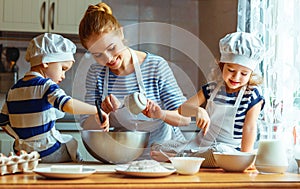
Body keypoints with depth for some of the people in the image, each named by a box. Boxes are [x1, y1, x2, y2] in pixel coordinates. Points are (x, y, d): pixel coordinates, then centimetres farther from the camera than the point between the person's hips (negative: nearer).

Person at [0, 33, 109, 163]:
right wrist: (96, 110, -25)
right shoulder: (46, 85, -13)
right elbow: (67, 104, -31)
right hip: (49, 154, -7)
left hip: (23, 152, 7)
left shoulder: (13, 90, 9)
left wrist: (23, 138, 16)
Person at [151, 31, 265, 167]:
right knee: (158, 150, -13)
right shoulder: (212, 88, 6)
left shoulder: (253, 95, -5)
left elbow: (249, 128, -8)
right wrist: (198, 110, -20)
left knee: (220, 153, -42)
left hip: (228, 150, -3)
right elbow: (182, 109, 3)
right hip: (201, 144, 3)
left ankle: (177, 157, -24)